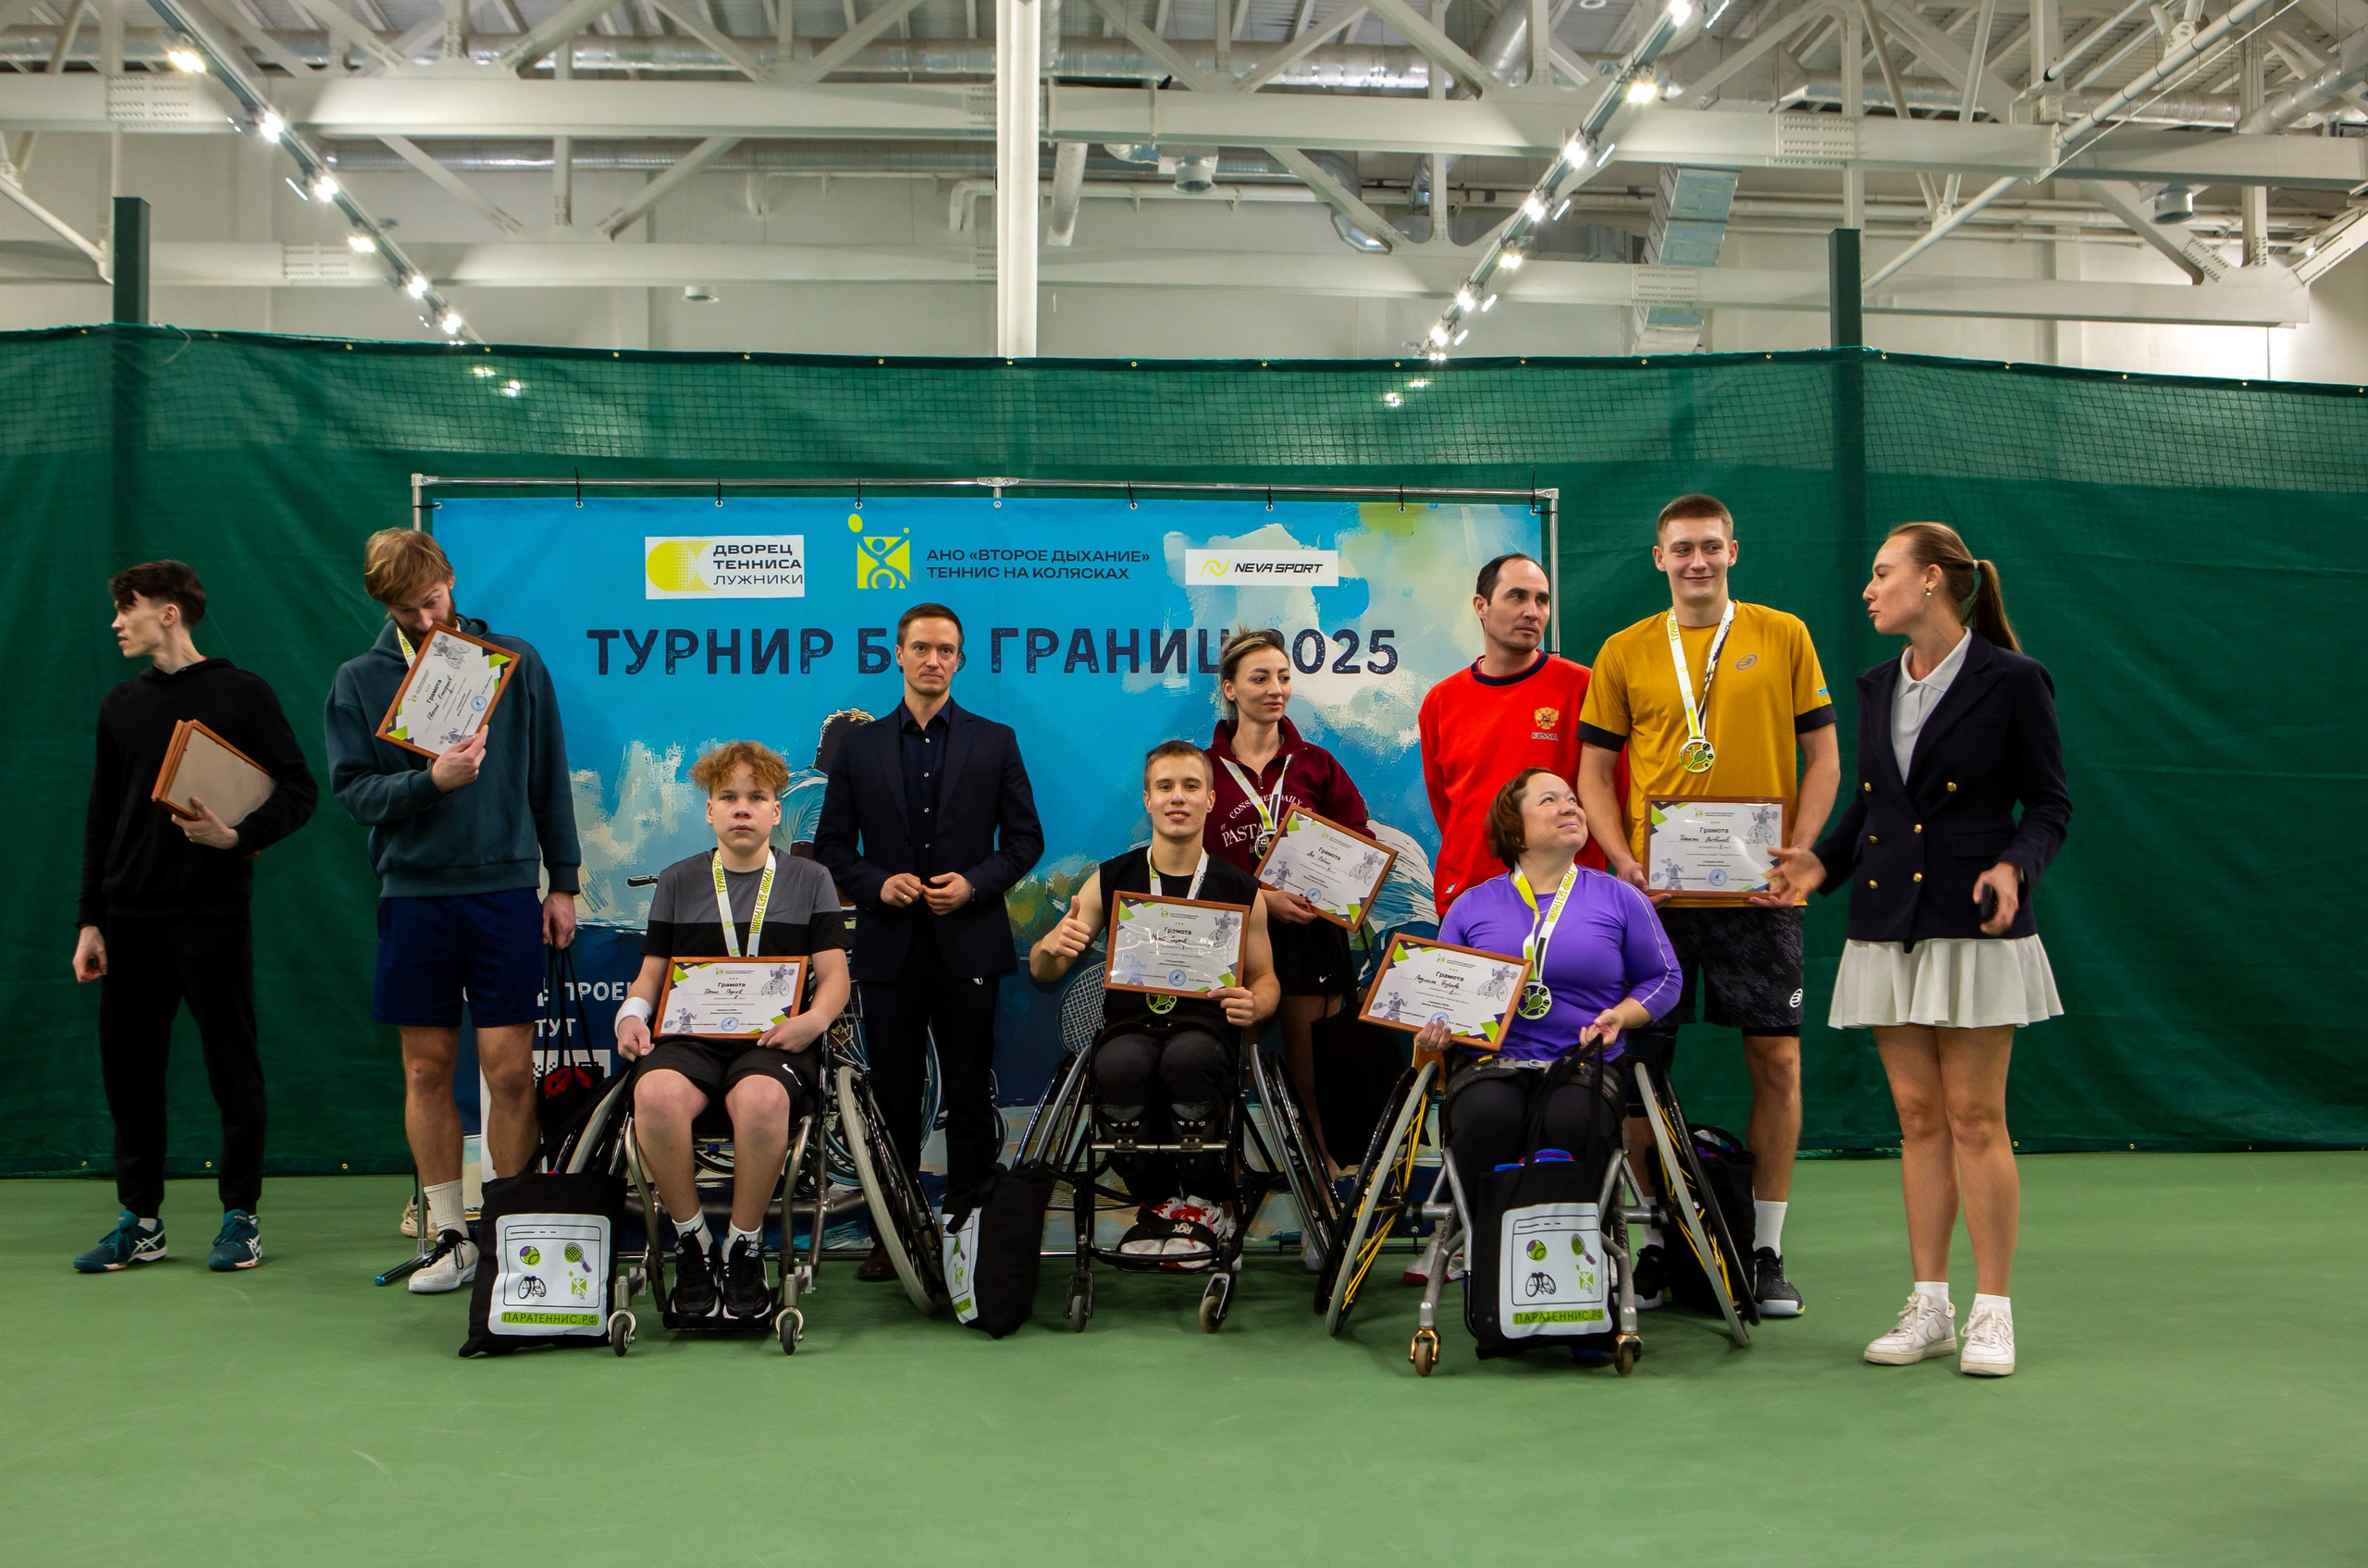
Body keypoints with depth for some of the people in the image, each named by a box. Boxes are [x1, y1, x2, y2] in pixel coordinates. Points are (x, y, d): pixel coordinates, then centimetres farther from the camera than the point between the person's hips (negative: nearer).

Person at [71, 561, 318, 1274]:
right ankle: (140, 1220, 17)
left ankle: (241, 1215, 11)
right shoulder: (121, 706, 13)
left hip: (212, 915, -5)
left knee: (232, 1067, 1)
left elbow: (299, 791, -3)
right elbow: (101, 817, 14)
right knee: (129, 1068, 6)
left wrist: (237, 836, -20)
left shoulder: (243, 695, -1)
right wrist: (90, 921, 9)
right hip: (131, 919, 5)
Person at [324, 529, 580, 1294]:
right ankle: (449, 1235, 17)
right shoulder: (359, 680, 5)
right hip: (413, 893, 1)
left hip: (505, 887, -1)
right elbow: (353, 789, -2)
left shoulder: (515, 661, 6)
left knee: (510, 1068, -3)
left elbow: (549, 778, 9)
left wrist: (564, 882, 7)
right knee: (427, 1068, 6)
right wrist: (430, 780, -19)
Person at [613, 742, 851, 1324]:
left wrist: (814, 1019, -12)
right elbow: (651, 972, 19)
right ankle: (691, 1242, -12)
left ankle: (745, 1248, -15)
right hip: (687, 1035, 2)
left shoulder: (809, 880, 17)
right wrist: (631, 1014, -3)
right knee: (656, 1096, -35)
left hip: (773, 1037, -1)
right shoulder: (678, 882, 21)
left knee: (762, 1101, -38)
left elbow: (834, 975, 9)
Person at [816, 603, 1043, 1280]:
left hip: (968, 943, -1)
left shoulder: (995, 742, 7)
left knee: (970, 1096, 3)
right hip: (889, 944, 1)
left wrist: (975, 883, -11)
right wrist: (877, 885, -10)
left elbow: (1025, 838, 5)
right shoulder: (859, 746, 9)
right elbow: (832, 844, 8)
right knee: (892, 1095, 4)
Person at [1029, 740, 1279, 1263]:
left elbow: (1265, 979, 16)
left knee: (1189, 1057, -37)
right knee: (1119, 1067, -36)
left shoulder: (1239, 890, 9)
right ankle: (1155, 1201, -8)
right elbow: (1042, 973, 10)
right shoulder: (1112, 880, 8)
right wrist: (1052, 947, -16)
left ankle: (1209, 1203, -11)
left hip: (1205, 1027, 0)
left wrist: (1255, 1004, -9)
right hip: (1131, 1026, 1)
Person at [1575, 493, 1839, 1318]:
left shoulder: (1784, 636, 5)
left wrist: (1798, 852, -7)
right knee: (1642, 1061, 2)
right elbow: (1594, 772, 9)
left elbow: (1822, 756, 6)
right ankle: (1650, 1239, 15)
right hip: (1656, 889, 1)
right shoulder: (1624, 652, 6)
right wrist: (1623, 861, -6)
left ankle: (1767, 1249, 11)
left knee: (1776, 1059, 0)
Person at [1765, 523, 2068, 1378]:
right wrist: (1823, 862, 4)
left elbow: (2050, 805, -3)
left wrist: (2013, 867, -20)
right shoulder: (1876, 687, 13)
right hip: (1888, 929, 6)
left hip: (1974, 927, -5)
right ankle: (1929, 1306, 14)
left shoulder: (2013, 681, -5)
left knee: (1975, 1117, -3)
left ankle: (1991, 1310, 7)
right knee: (1918, 1118, 8)